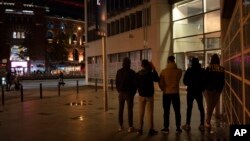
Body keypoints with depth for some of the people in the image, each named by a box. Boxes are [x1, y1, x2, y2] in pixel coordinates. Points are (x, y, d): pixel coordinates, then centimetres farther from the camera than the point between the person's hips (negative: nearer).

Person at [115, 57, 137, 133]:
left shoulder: (119, 71, 0)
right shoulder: (132, 72, -11)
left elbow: (116, 82, 3)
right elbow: (134, 84, -8)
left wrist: (119, 91, 14)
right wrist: (133, 93, 5)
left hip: (121, 93, 3)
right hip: (129, 93, -3)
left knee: (120, 110, 11)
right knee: (129, 110, 1)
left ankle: (121, 126, 17)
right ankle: (130, 127, 2)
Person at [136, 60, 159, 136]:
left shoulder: (138, 74, -2)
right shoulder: (151, 73, -11)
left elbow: (136, 84, 4)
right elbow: (157, 79, 5)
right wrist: (154, 70, 4)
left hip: (141, 95, 3)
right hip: (149, 95, -3)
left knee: (141, 113, 8)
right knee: (150, 113, 3)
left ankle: (140, 129, 10)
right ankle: (151, 130, 5)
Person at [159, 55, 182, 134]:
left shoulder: (164, 71, -10)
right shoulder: (179, 71, -7)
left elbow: (160, 83, -4)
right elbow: (177, 80, 6)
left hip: (166, 93, -1)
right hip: (175, 93, 1)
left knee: (166, 111, 8)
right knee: (177, 111, 11)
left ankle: (166, 128, 13)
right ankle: (178, 128, 15)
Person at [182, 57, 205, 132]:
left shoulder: (189, 70, -7)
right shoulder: (202, 71, -2)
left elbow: (185, 81, -3)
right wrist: (202, 88, 15)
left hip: (190, 91, -2)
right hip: (199, 92, 2)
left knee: (189, 108, 5)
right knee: (201, 108, 9)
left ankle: (188, 124, 5)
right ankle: (202, 125, 7)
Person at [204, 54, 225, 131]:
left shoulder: (208, 68, -10)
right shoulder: (222, 69, -1)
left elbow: (206, 79, -7)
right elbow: (223, 81, 3)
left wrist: (205, 88, 4)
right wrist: (220, 89, 12)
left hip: (209, 89, -2)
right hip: (218, 90, 3)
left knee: (209, 106, 5)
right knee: (212, 106, 13)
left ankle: (208, 122, 3)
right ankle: (208, 121, 23)